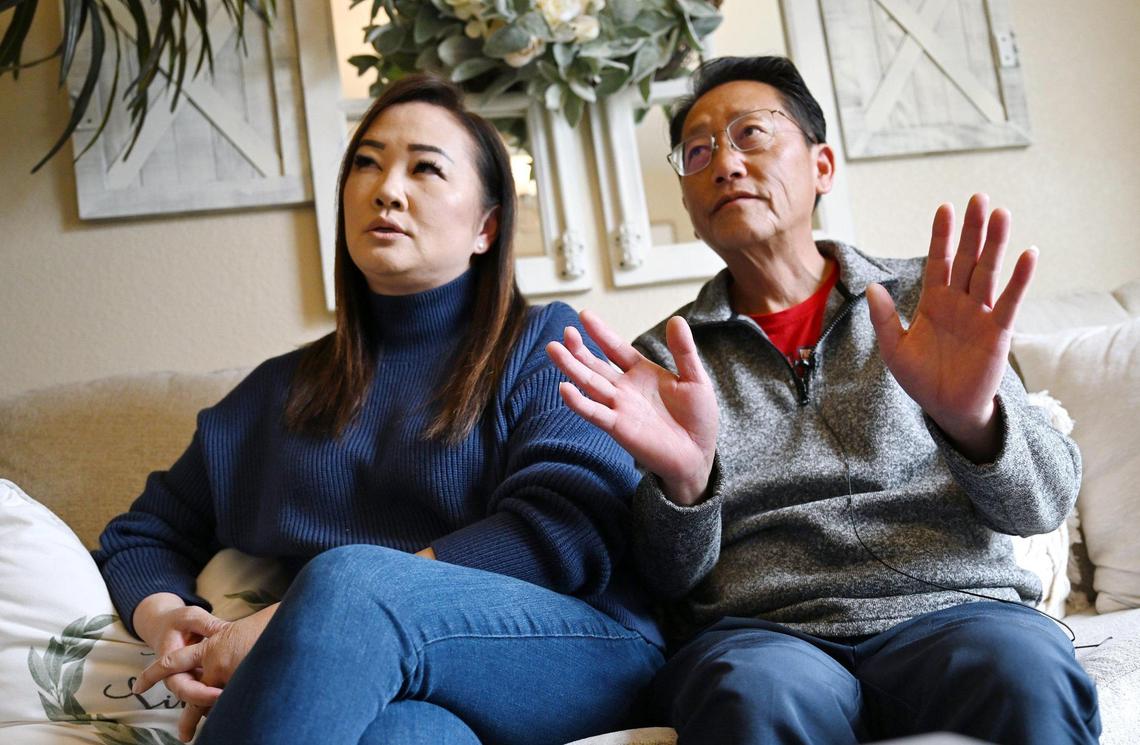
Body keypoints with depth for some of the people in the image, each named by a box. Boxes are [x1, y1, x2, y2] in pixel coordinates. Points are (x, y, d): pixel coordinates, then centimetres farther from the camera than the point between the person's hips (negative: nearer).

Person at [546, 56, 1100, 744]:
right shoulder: (662, 360, 12)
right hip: (757, 632, 0)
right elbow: (669, 579, 6)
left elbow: (1042, 504, 3)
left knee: (1022, 672, -33)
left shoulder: (922, 302, 11)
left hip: (949, 611, 1)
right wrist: (681, 481, -17)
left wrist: (973, 420, -21)